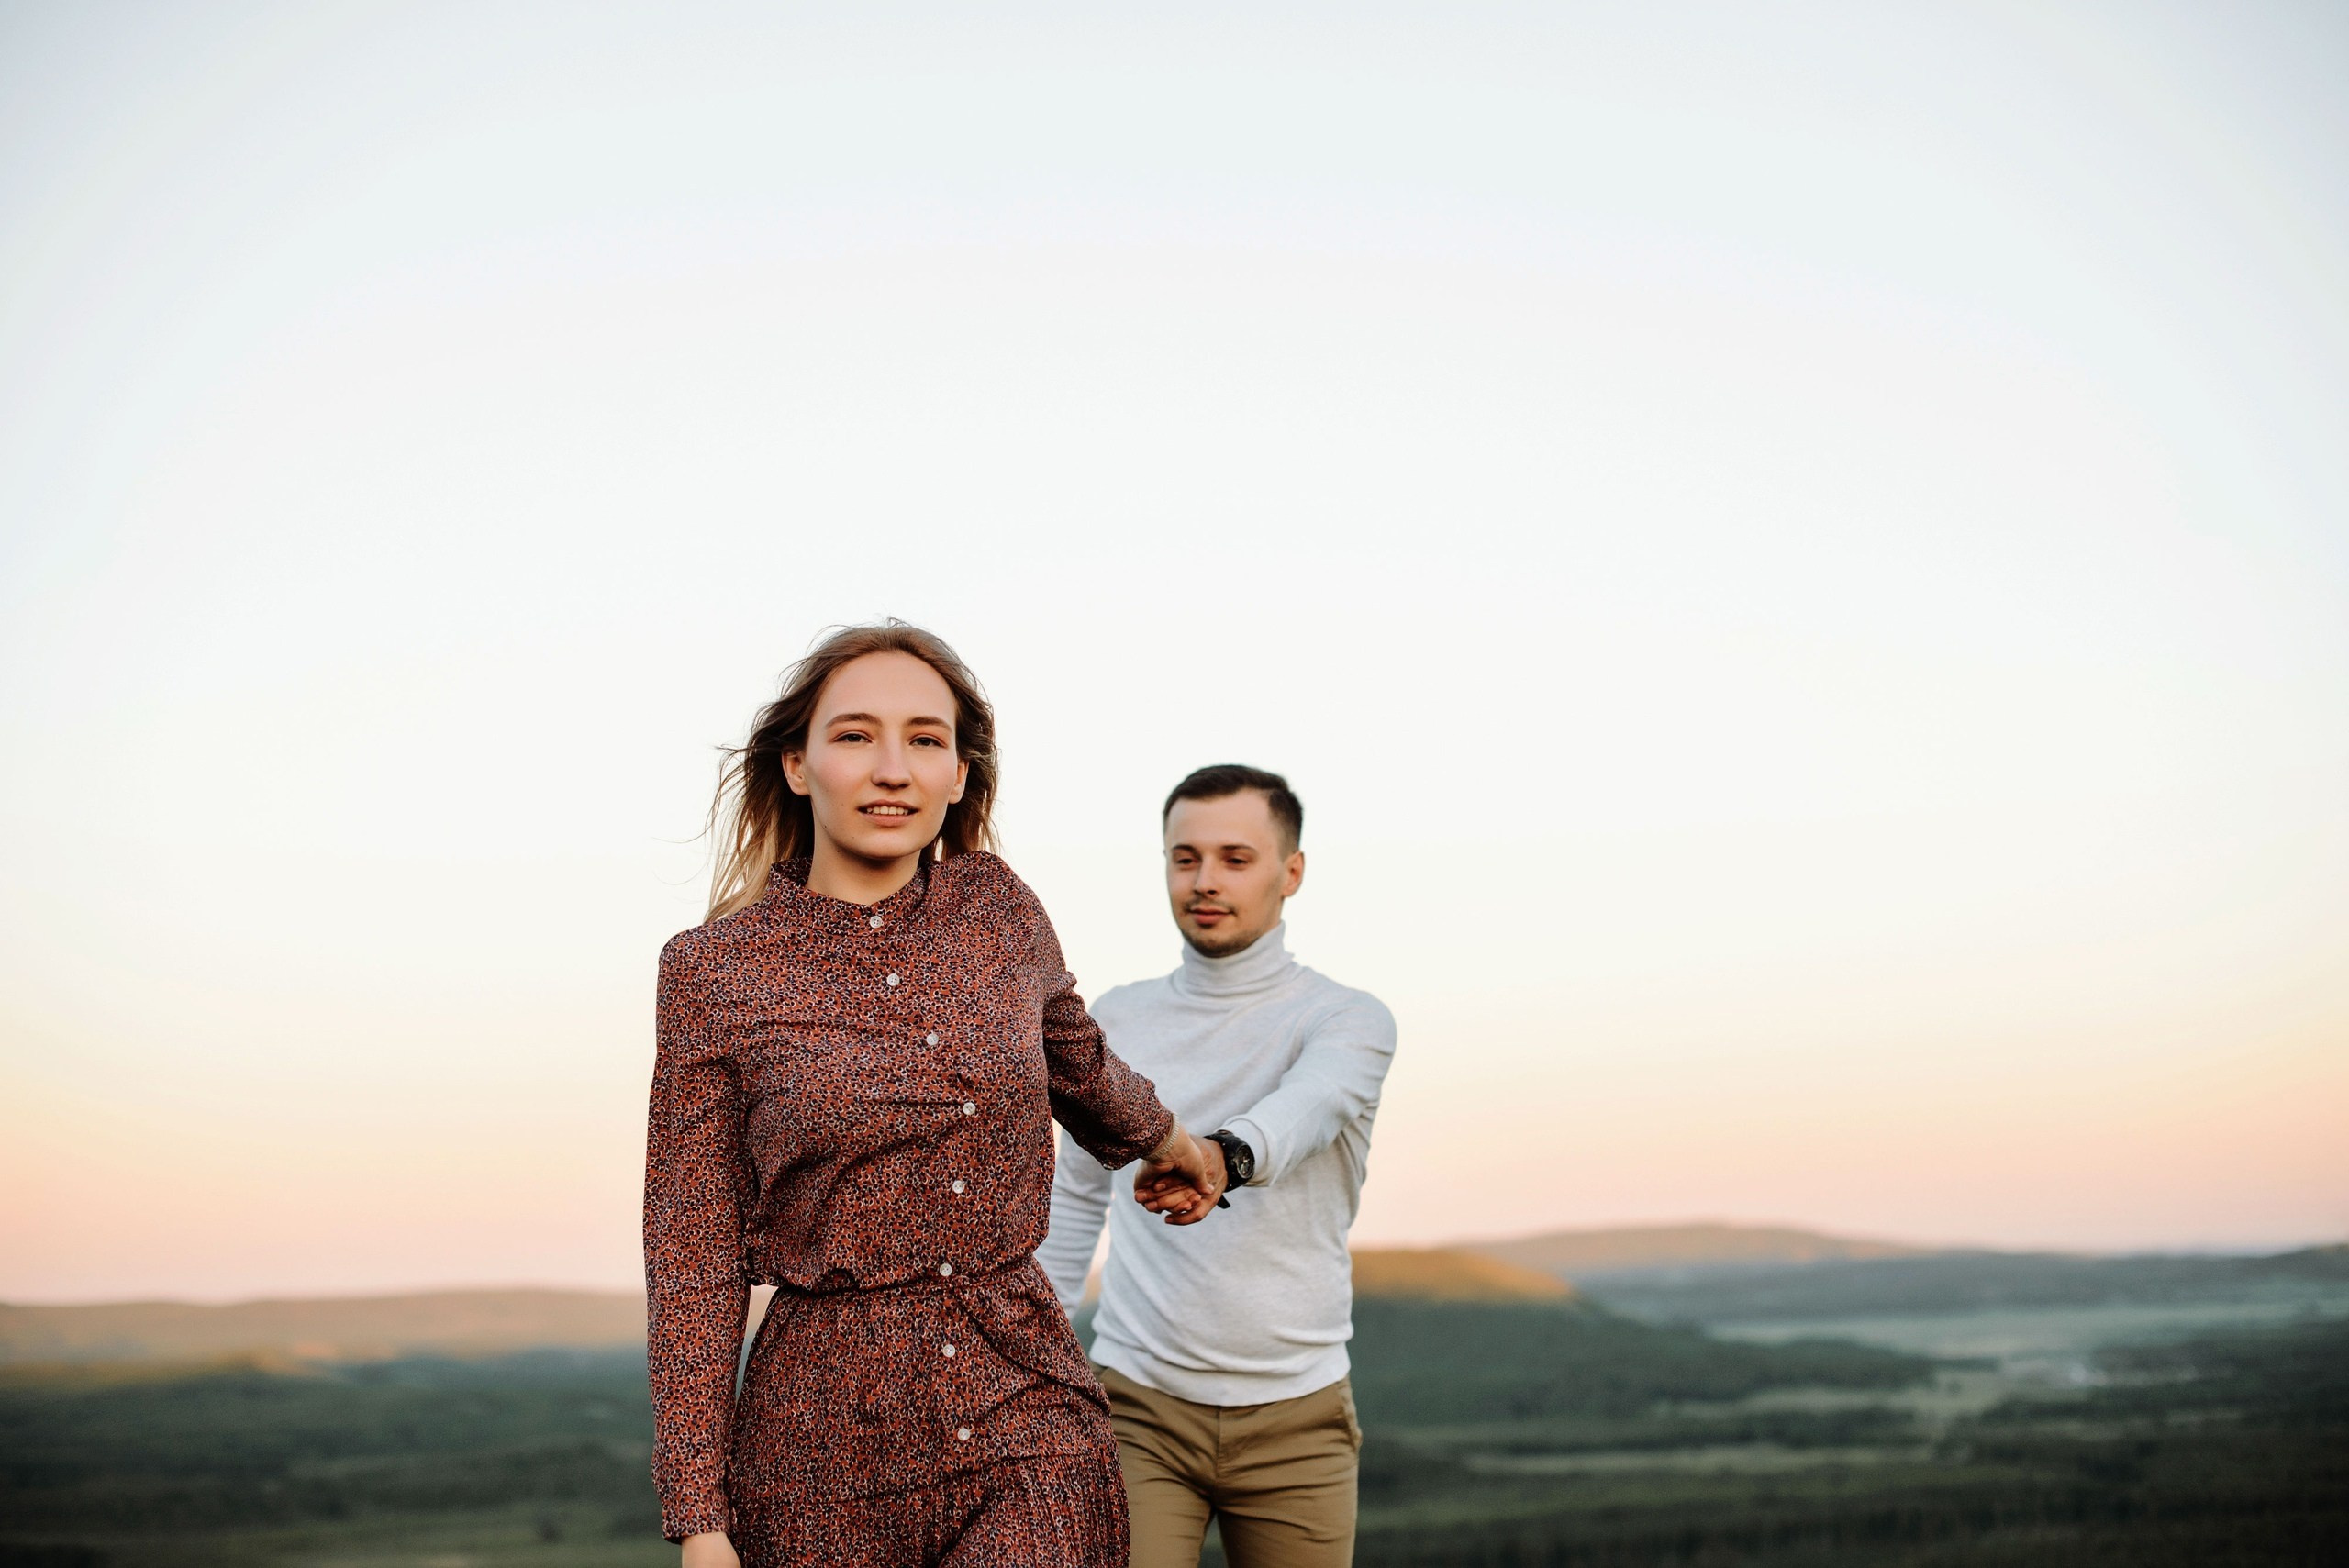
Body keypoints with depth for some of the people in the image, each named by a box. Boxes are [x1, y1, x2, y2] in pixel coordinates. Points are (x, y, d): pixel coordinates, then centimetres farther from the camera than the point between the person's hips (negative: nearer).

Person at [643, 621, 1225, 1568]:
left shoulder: (996, 911, 5)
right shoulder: (716, 971, -4)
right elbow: (694, 1262, -3)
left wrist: (1162, 1138, 46)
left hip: (1028, 1416, 2)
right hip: (826, 1444, -2)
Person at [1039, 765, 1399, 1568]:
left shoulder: (1349, 1021, -3)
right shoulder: (1116, 1021, 9)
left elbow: (1302, 1111, -25)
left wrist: (1224, 1156, -47)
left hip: (1295, 1416, -1)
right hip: (1139, 1408, 1)